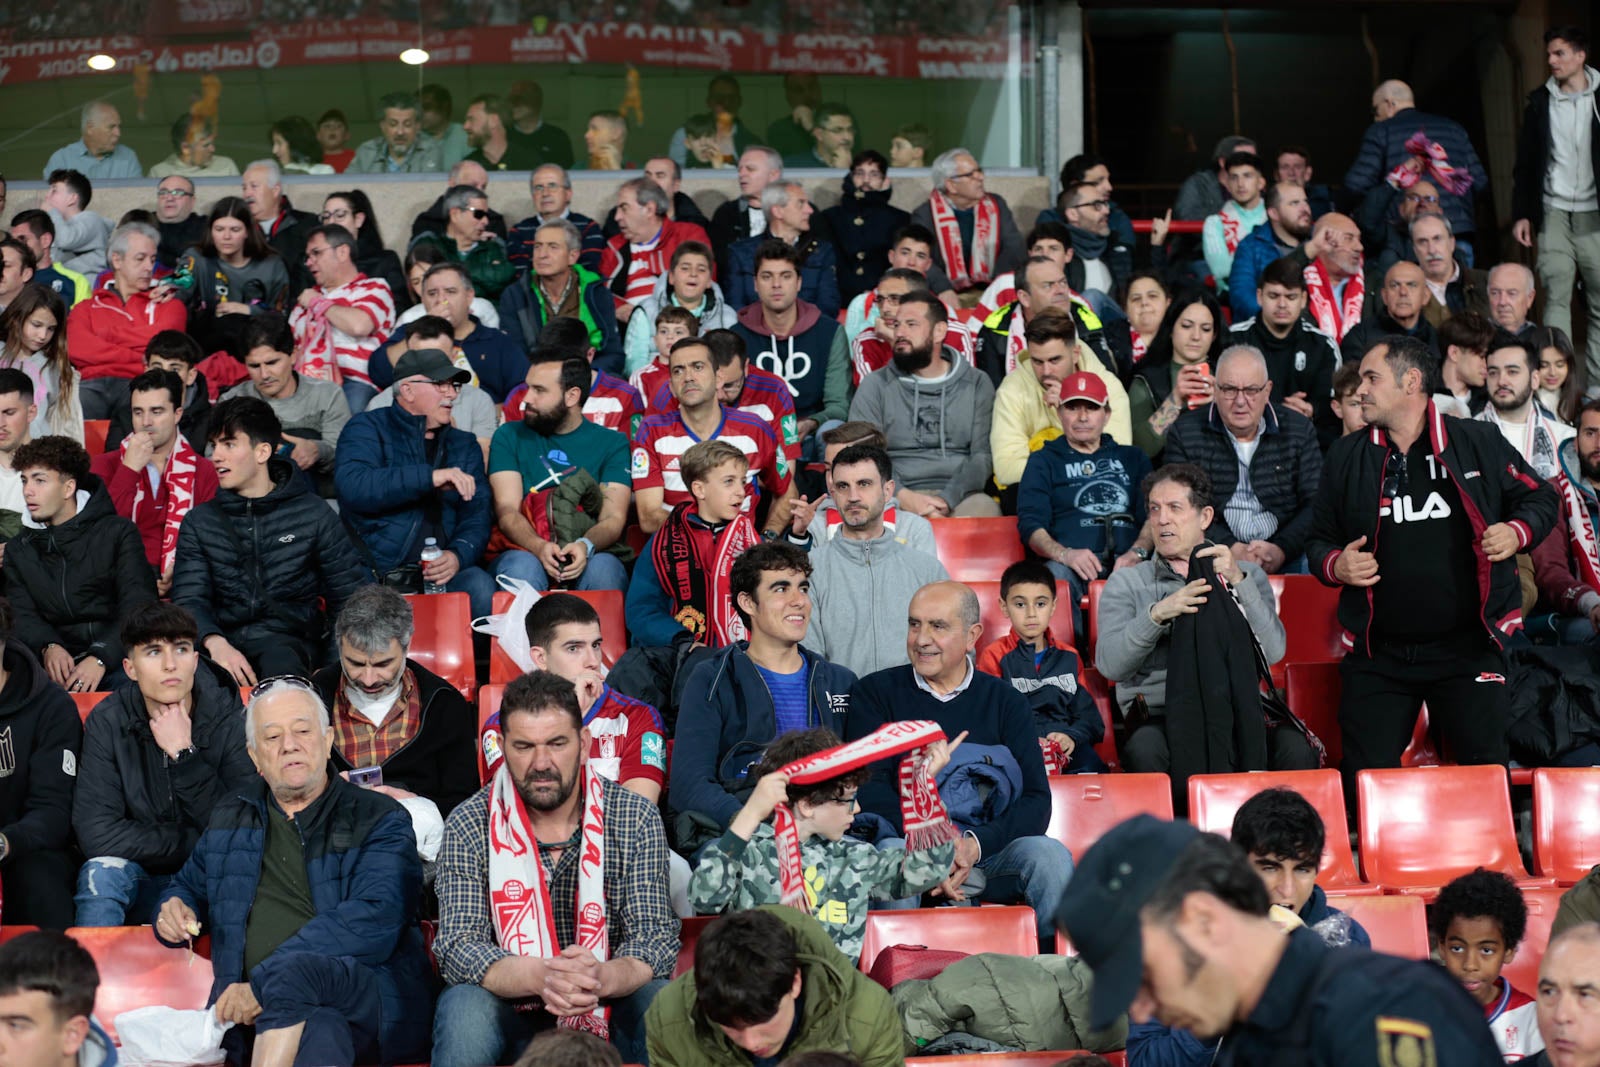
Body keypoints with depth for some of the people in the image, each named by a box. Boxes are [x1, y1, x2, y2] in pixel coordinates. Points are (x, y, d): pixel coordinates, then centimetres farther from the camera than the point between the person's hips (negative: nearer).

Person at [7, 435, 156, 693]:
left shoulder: (118, 533, 6)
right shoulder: (18, 550, 18)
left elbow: (138, 607, -4)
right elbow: (22, 616, 7)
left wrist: (101, 658, -21)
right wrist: (47, 647, -17)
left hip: (116, 659, -3)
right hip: (59, 662, 3)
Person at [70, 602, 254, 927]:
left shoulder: (231, 721, -9)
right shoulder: (107, 723, -6)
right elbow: (96, 833, -15)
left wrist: (184, 754, -21)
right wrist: (193, 842, -15)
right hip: (143, 882, 1)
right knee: (102, 871, -30)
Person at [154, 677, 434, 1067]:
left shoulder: (379, 820, 7)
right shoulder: (230, 819, 23)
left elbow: (374, 921, -9)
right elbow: (189, 886, 39)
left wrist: (264, 982, -16)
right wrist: (176, 911, 11)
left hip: (368, 997, -2)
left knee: (294, 969, -38)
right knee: (320, 1029, -35)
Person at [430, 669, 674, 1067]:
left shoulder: (637, 820, -5)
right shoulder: (468, 826, -7)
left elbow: (656, 935, -11)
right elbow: (457, 947, -15)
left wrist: (604, 978, -36)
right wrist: (538, 977, -37)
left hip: (609, 1006, 1)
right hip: (509, 1006, -1)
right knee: (465, 1008, -34)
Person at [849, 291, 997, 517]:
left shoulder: (977, 384, 13)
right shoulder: (875, 385, 12)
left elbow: (983, 455, 4)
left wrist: (947, 499, -14)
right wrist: (903, 496, -17)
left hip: (959, 496, 0)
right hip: (899, 497, 1)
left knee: (984, 506, -36)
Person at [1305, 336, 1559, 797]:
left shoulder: (1480, 442, 2)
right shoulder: (1346, 456, 8)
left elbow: (1541, 498, 12)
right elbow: (1319, 538, 15)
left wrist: (1517, 532, -9)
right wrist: (1335, 565, -6)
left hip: (1468, 648, -2)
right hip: (1379, 654, 2)